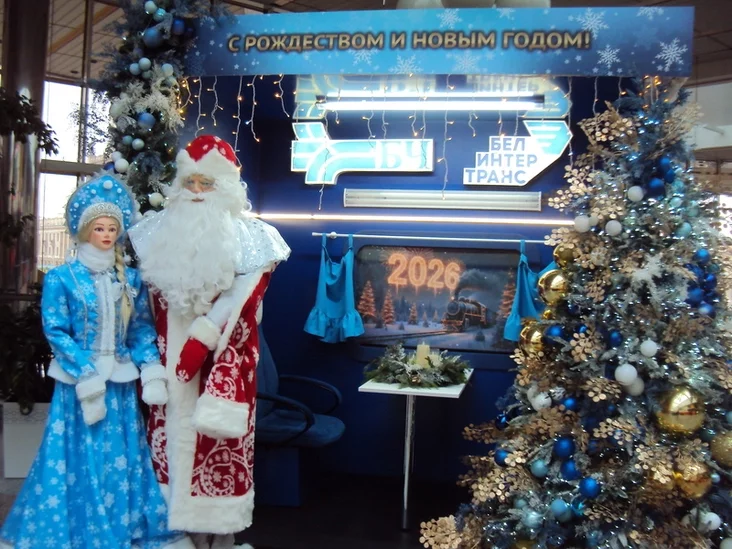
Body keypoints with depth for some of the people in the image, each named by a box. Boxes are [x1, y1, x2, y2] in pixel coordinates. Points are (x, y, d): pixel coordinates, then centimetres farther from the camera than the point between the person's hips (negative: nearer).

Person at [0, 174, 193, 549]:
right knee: (81, 460, 4)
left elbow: (142, 329, 8)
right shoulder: (61, 278, -5)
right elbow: (55, 332, -8)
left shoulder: (130, 279, 6)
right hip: (79, 381, -3)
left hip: (121, 383, 4)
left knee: (124, 460, 9)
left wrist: (151, 369, -5)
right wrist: (85, 374, -15)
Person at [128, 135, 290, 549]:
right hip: (170, 356, 4)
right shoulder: (162, 232, 10)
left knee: (218, 444, -1)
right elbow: (152, 298, 11)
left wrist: (203, 337, -18)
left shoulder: (249, 238, -2)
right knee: (176, 436, 7)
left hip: (223, 357, -4)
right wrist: (153, 354, 2)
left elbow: (242, 299, -11)